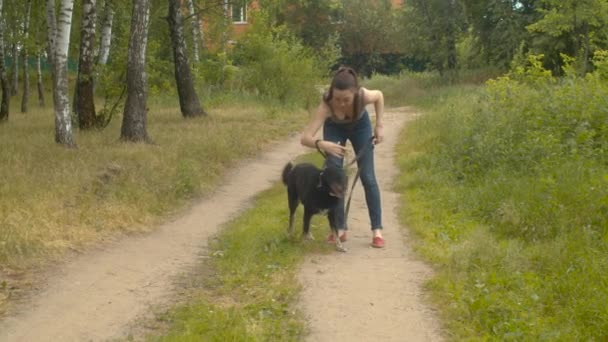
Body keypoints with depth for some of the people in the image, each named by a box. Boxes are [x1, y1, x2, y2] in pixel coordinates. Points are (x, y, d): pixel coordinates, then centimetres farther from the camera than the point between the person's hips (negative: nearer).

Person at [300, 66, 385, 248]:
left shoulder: (364, 96, -40)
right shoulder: (326, 105, -43)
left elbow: (379, 95, -13)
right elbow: (305, 138, -48)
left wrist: (379, 125, -15)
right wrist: (322, 144, -67)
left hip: (360, 125, 0)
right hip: (334, 128, 0)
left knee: (368, 177, -5)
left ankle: (377, 230, 1)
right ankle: (340, 229, 3)